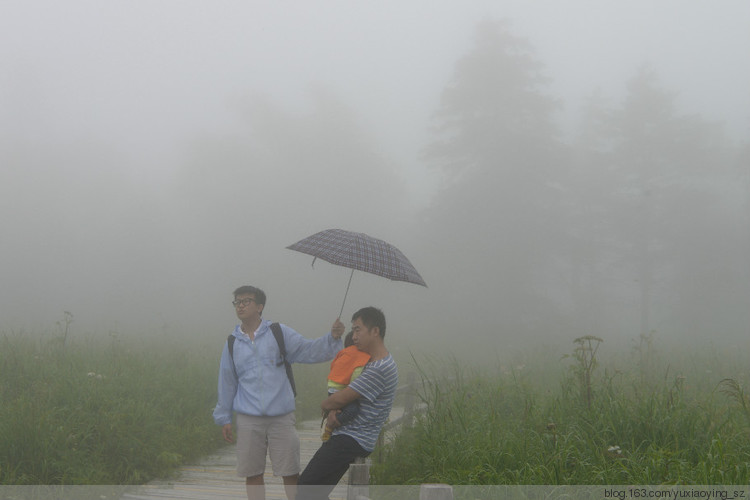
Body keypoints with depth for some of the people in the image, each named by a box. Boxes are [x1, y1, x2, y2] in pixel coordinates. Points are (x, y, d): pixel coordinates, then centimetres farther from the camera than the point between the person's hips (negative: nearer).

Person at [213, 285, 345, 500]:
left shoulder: (279, 333, 3)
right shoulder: (232, 343, 9)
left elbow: (308, 351, -3)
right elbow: (226, 382, 14)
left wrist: (332, 338, -20)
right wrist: (224, 418, 15)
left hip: (281, 417, -2)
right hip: (248, 420, 2)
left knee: (290, 473, -1)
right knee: (252, 474, 6)